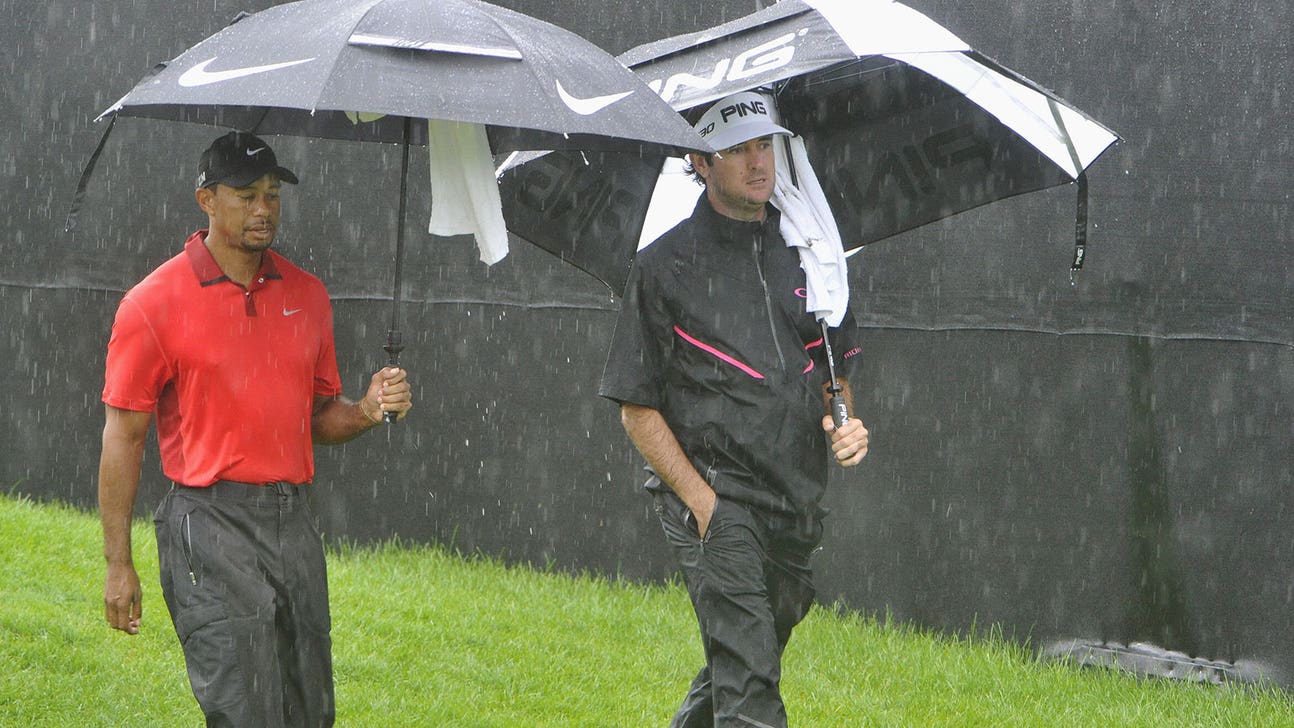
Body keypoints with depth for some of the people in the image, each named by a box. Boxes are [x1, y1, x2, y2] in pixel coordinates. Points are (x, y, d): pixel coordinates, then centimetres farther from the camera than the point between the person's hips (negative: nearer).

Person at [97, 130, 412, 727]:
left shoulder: (306, 295, 12)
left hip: (294, 521, 6)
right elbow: (123, 435, -3)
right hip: (211, 525, -6)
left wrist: (367, 411, -4)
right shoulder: (153, 303, -4)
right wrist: (118, 564, -6)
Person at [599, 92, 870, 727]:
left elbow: (835, 367, 25)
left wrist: (845, 423, 1)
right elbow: (637, 407, -3)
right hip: (713, 494, -6)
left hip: (796, 503, 6)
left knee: (736, 673, 14)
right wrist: (702, 502, -12)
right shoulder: (664, 266, -3)